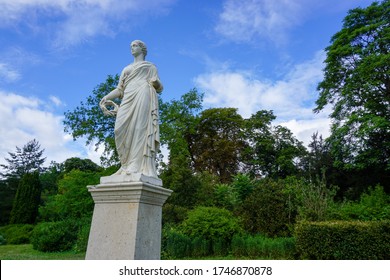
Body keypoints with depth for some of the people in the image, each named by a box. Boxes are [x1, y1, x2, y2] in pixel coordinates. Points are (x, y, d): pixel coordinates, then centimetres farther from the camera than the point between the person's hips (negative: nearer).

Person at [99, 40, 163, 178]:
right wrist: (105, 98, 5)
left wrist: (156, 81, -11)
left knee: (140, 127, -21)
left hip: (143, 96, -4)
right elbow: (120, 89, 23)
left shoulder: (151, 66, 23)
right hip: (129, 99, 5)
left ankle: (139, 166, -27)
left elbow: (160, 88, 13)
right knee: (123, 129, -15)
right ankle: (128, 165, -14)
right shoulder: (126, 68, 34)